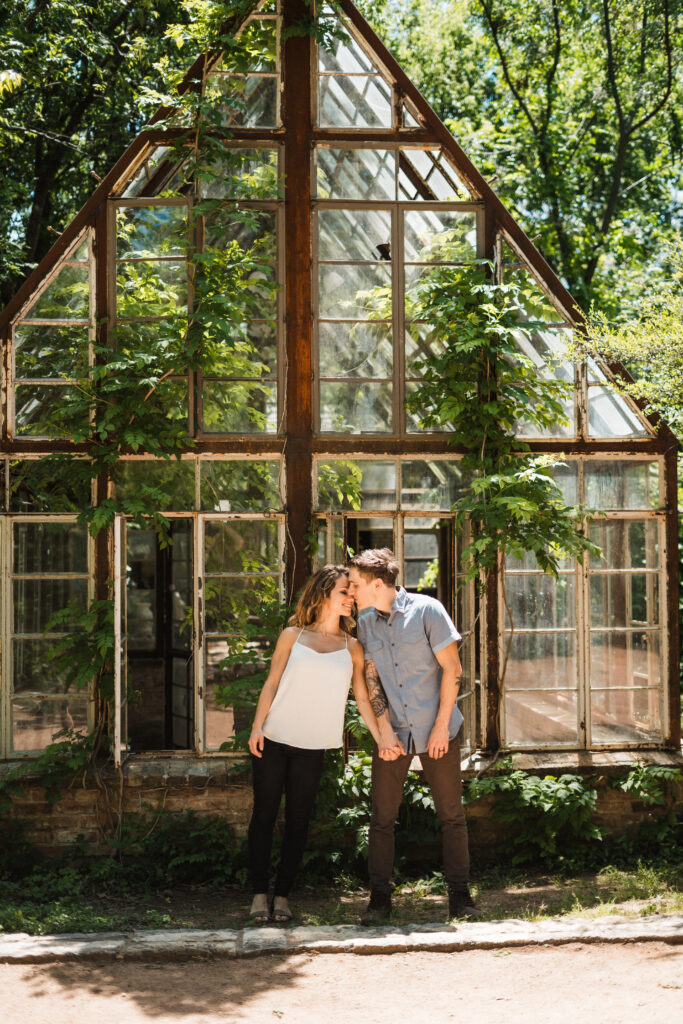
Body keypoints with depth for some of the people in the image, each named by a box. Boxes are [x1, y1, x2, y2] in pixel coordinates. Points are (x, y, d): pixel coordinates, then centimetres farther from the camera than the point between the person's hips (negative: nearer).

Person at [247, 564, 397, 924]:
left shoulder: (352, 648, 7)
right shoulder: (292, 636, 4)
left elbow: (362, 697, 7)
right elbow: (271, 683, 4)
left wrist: (380, 737, 0)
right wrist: (257, 726, -4)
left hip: (312, 748, 1)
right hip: (274, 740, -1)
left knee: (298, 821, 5)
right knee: (264, 815, 3)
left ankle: (282, 894, 15)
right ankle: (259, 893, 12)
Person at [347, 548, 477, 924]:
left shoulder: (427, 611, -10)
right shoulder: (365, 623, 3)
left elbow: (452, 669, -9)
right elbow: (371, 679, 5)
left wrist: (441, 726, -11)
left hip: (436, 729, -3)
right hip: (393, 732, 3)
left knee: (451, 815, 3)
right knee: (382, 817, 3)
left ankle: (459, 893, 15)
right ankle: (380, 896, 13)